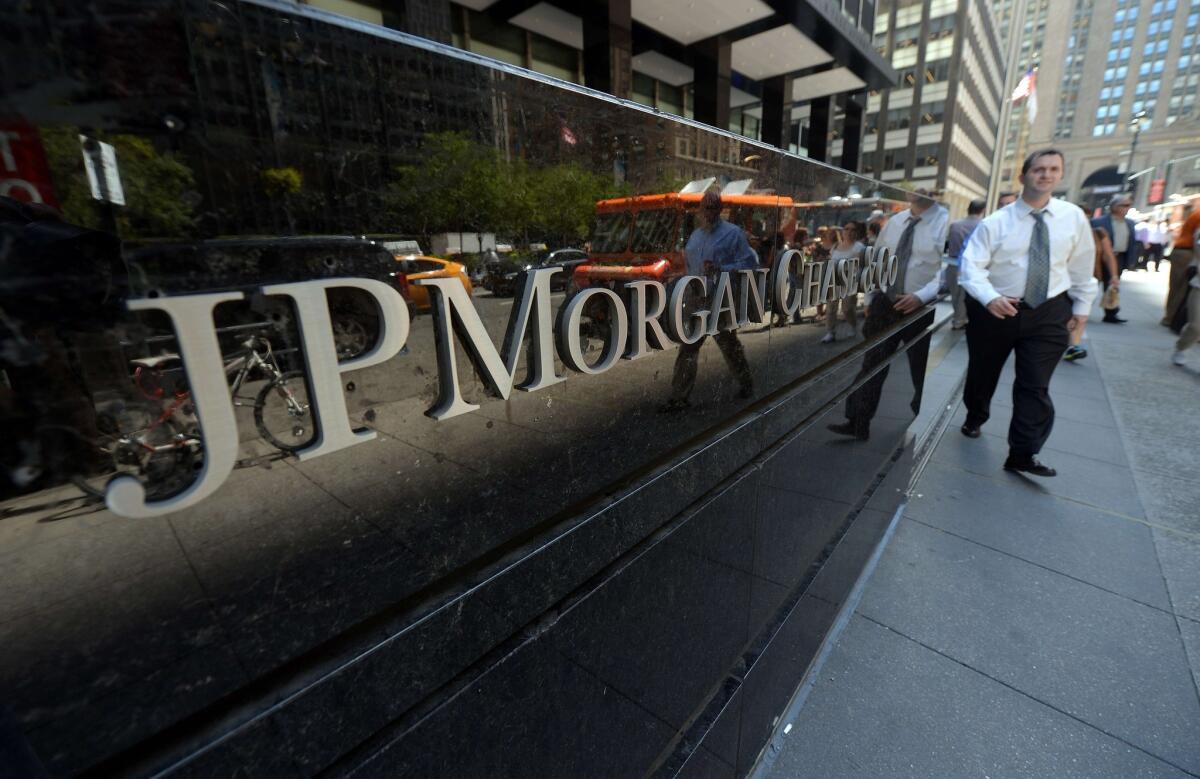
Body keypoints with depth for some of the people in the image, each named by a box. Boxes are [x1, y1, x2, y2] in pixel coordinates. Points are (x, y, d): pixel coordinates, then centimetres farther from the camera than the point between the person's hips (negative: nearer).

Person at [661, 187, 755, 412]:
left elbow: (750, 262, -8)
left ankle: (746, 383, 33)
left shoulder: (732, 233, -3)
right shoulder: (695, 235, 16)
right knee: (687, 349, 1)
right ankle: (679, 397, 4)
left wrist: (720, 269, -20)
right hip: (695, 300, 5)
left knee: (730, 346, 10)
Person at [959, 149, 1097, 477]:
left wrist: (1081, 307, 11)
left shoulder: (1074, 218, 2)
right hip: (995, 310, -1)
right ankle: (975, 417, 42)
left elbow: (1082, 266, 10)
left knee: (1035, 386, -2)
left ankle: (1022, 455, 5)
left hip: (1049, 313, 2)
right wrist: (989, 297, -30)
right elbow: (971, 266, -15)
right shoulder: (995, 222, -8)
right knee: (982, 373, 14)